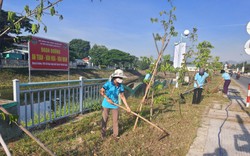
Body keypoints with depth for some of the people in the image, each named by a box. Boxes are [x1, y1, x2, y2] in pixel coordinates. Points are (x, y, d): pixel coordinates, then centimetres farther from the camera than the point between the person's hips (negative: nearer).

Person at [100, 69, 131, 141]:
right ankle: (103, 133, 33)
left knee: (115, 120, 7)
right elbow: (101, 91, -12)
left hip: (115, 105, 3)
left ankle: (115, 135, 26)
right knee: (104, 119, 11)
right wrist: (107, 99, -20)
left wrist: (127, 106, -3)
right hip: (106, 104, -2)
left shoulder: (120, 86, -7)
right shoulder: (108, 84, -19)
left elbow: (122, 96, -1)